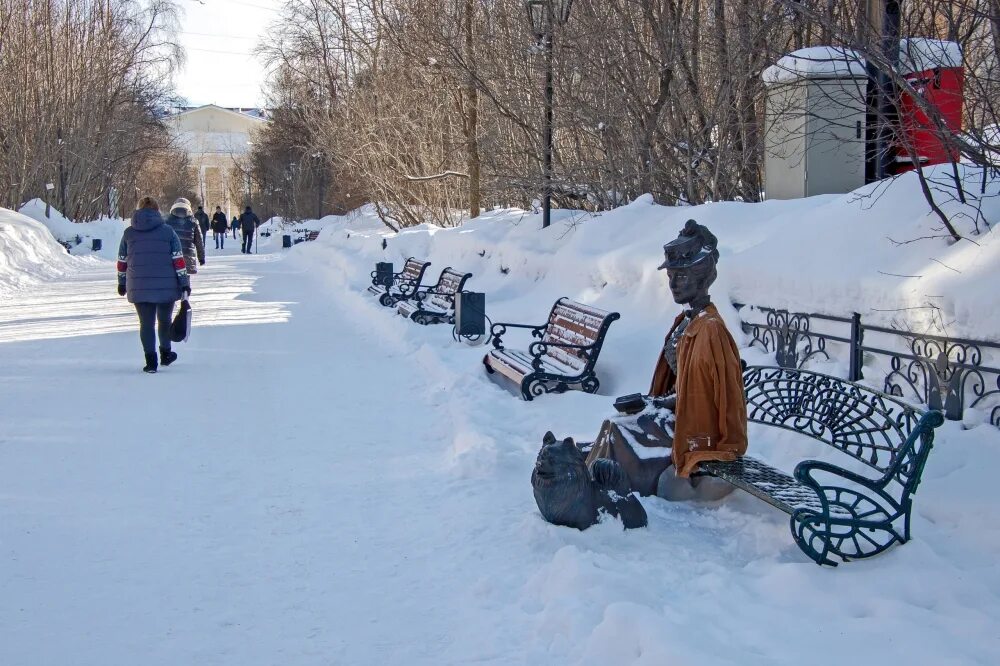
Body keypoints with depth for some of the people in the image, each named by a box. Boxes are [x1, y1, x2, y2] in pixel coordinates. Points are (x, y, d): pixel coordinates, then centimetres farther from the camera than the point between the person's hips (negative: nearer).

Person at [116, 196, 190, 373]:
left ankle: (151, 361, -1)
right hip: (166, 286, -1)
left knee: (146, 323, 5)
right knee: (164, 320, 18)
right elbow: (178, 259, -3)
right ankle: (165, 354, 31)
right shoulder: (167, 231, 0)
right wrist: (184, 283, 1)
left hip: (139, 287, 1)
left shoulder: (129, 233, 6)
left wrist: (122, 283, 23)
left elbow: (122, 261, 12)